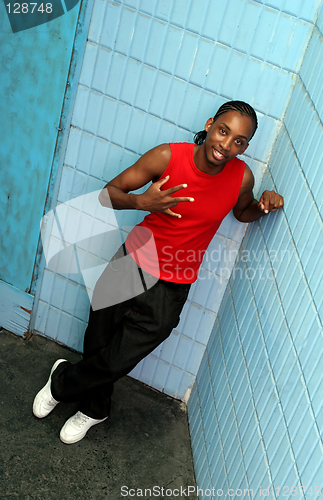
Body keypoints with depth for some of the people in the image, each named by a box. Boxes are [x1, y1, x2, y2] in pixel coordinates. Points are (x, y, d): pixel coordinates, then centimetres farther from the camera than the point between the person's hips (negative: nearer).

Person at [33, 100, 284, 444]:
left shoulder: (242, 177, -11)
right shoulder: (167, 157, -16)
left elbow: (242, 213, 13)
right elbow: (108, 193, -10)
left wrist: (263, 205, -10)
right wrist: (141, 202, -30)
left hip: (169, 289, 0)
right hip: (131, 263, 0)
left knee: (116, 363, 3)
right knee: (97, 344, 16)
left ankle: (62, 382, 39)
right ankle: (94, 410, 49)